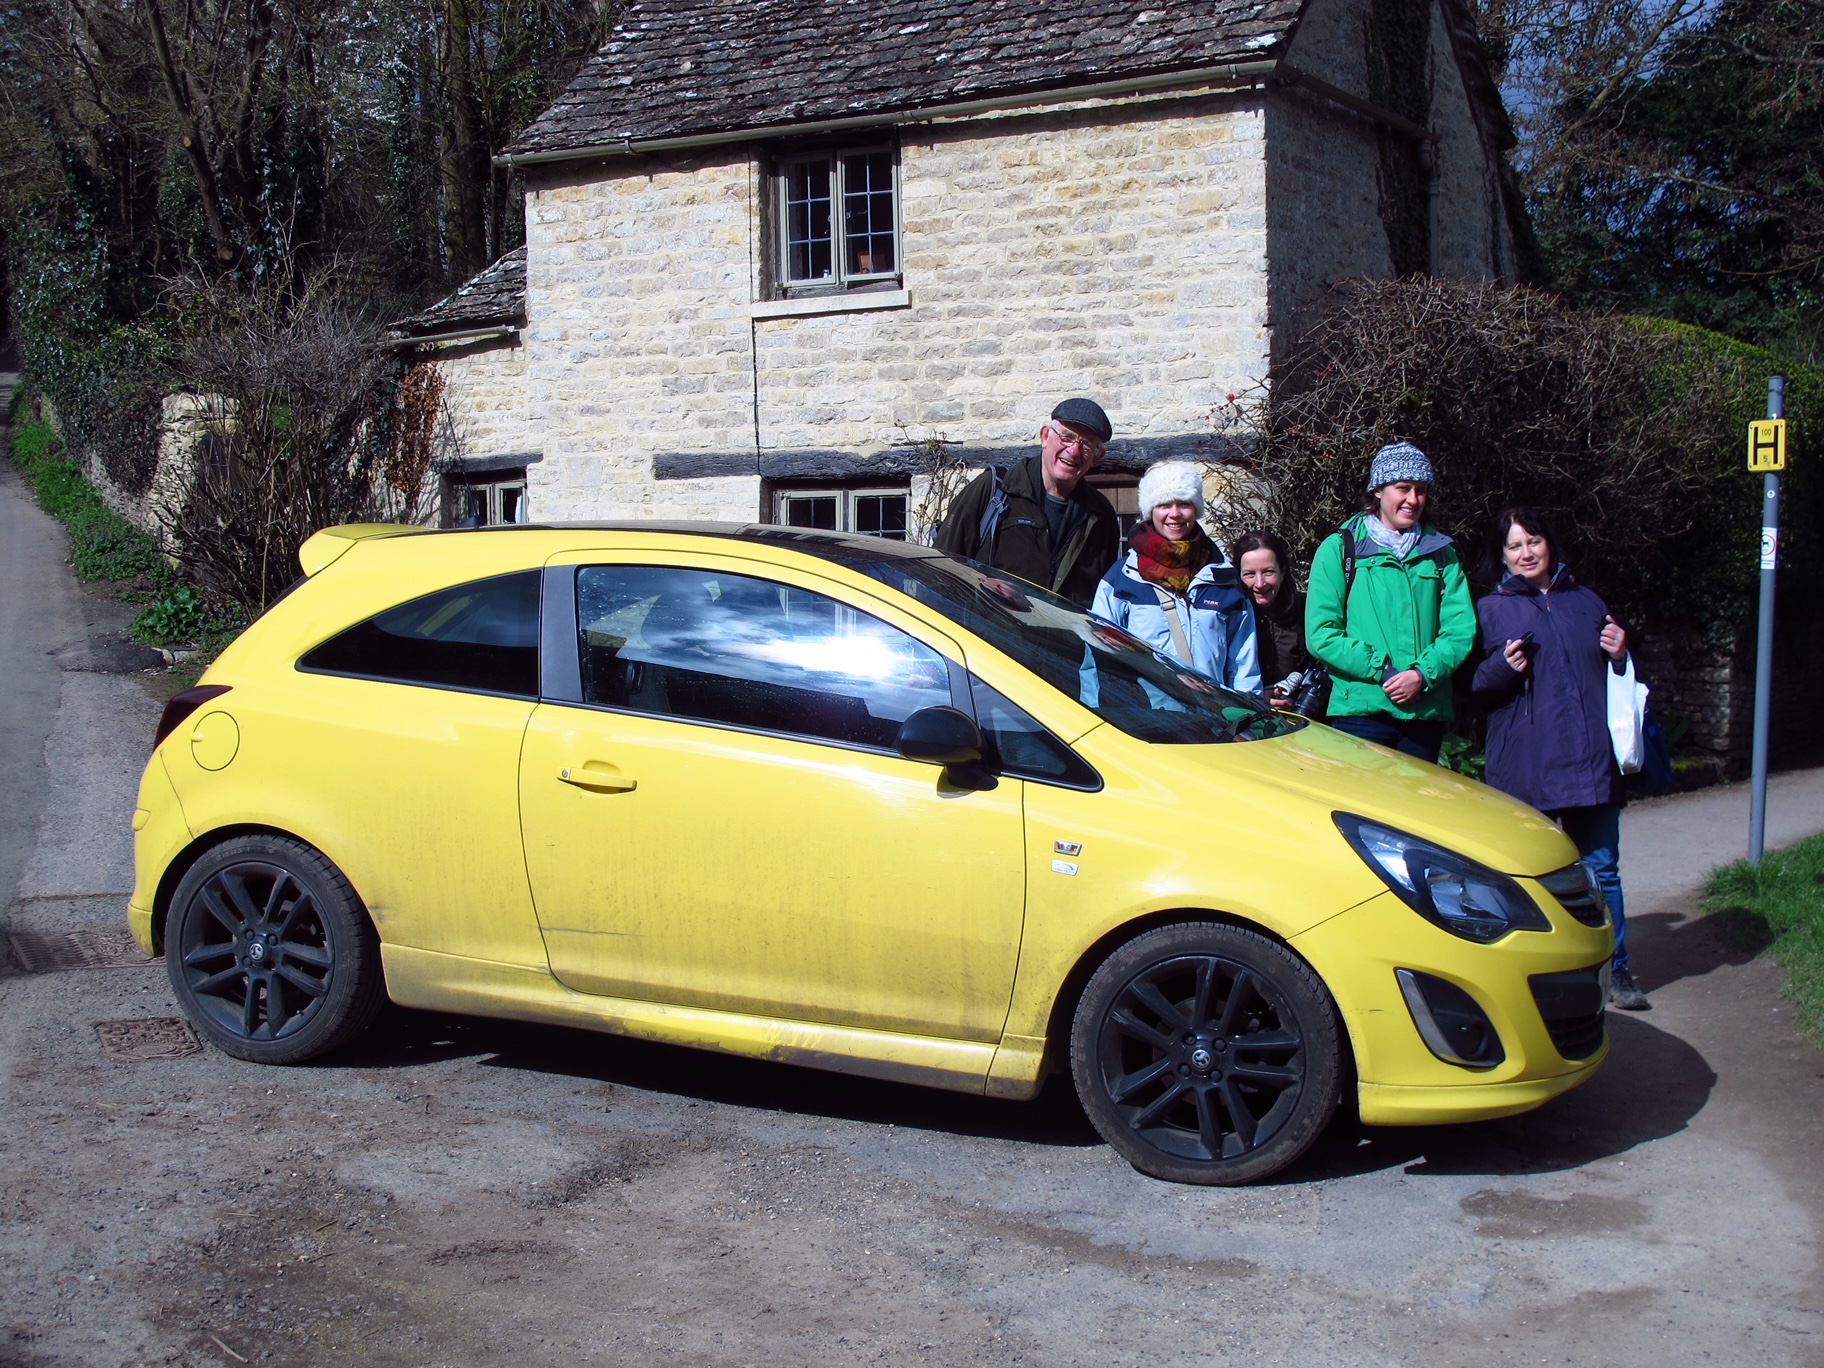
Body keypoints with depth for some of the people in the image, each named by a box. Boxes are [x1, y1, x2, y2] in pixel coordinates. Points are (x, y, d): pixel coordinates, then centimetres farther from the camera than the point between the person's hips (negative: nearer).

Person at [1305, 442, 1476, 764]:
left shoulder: (1441, 553, 13)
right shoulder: (1340, 549, 3)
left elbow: (1461, 628, 4)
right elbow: (1320, 634, -5)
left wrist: (1423, 674, -14)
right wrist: (1383, 671, -15)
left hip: (1427, 712, 3)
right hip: (1361, 711, -3)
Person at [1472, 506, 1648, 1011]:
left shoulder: (1586, 602, 17)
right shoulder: (1492, 609, 8)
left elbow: (1620, 683, 25)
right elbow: (1474, 688, 3)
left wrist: (1620, 656, 4)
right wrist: (1504, 667, -16)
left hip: (1590, 761, 2)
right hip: (1523, 766, -2)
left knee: (1601, 867, 3)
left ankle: (1616, 970, 11)